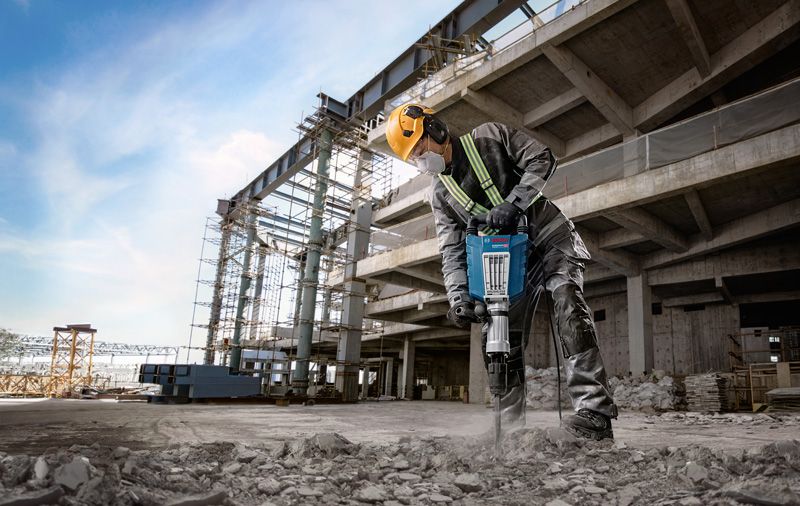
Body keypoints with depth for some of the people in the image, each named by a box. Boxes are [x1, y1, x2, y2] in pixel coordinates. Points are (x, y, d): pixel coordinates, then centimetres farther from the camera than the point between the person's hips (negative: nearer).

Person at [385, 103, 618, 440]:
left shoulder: (490, 137, -4)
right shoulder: (440, 195, 5)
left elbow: (541, 159, -12)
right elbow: (452, 251, -3)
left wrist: (513, 203, -27)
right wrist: (458, 296, -19)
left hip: (550, 237, -5)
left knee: (567, 301, -28)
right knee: (501, 343, -2)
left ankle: (595, 414, -31)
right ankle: (512, 426, 6)